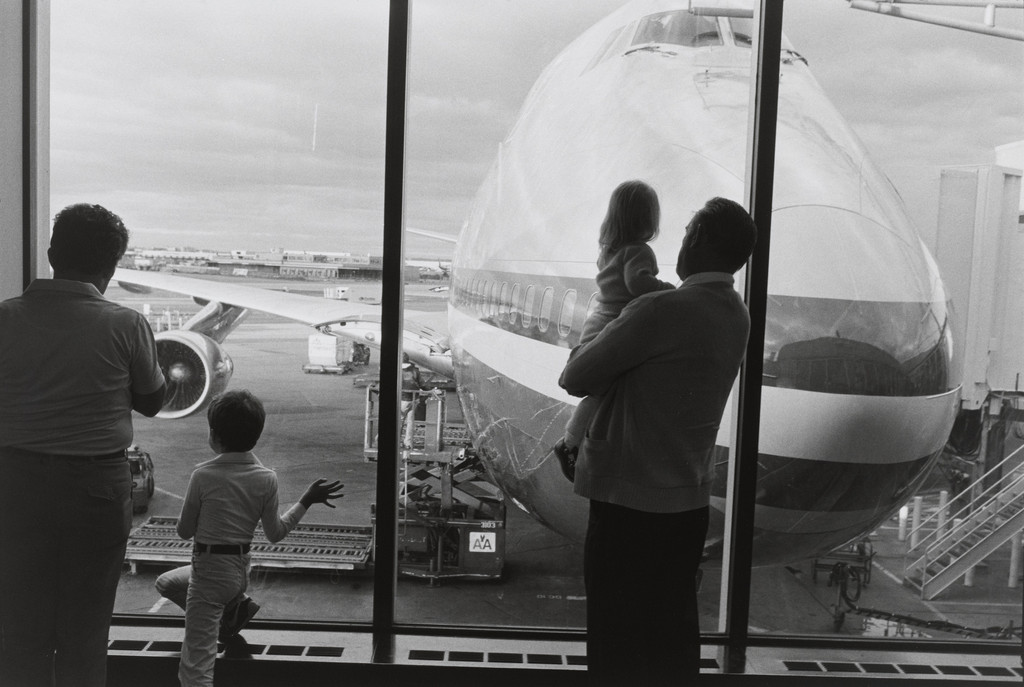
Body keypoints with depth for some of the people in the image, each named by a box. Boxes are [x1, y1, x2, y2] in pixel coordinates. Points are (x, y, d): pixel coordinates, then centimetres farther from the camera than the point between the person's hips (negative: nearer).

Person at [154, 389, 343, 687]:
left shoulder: (203, 475, -16)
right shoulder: (267, 478, -6)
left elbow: (184, 531, -5)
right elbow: (275, 533, 1)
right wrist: (306, 501, 10)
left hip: (208, 571, -5)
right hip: (241, 570, 6)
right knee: (166, 582, 30)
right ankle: (234, 607, 16)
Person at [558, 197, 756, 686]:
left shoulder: (662, 311, -20)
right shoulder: (736, 317, 5)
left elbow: (576, 379, -13)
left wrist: (582, 352, 6)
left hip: (629, 499, -7)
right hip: (689, 499, 7)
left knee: (617, 635, 6)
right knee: (673, 625, 18)